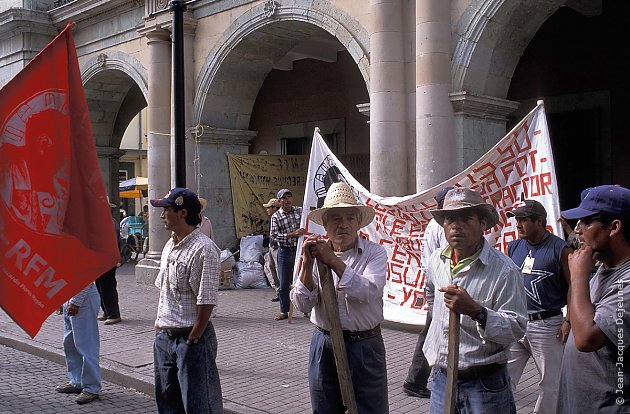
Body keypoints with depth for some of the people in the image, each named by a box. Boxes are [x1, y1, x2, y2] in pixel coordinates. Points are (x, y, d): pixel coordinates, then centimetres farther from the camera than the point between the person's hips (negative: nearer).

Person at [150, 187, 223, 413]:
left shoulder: (203, 249, -18)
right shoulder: (170, 245, 9)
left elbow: (206, 301, -20)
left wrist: (193, 339, -16)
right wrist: (159, 327, 13)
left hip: (191, 337, -9)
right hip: (164, 336, 9)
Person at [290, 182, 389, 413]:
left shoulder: (374, 252, -6)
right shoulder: (315, 254, 0)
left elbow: (369, 292, -23)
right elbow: (302, 305, -7)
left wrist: (334, 261, -25)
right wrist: (307, 265, -20)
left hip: (364, 346, -2)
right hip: (324, 345, 3)